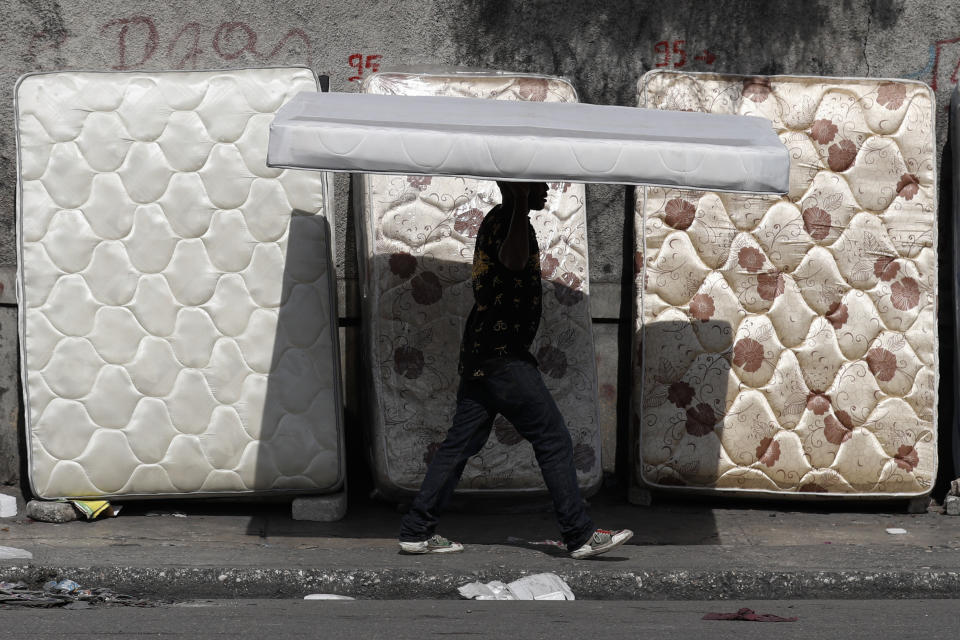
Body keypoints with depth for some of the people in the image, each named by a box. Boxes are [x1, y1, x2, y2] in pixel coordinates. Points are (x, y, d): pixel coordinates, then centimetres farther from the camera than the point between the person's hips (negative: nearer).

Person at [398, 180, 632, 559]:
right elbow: (514, 262, -35)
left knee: (460, 443, 10)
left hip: (479, 355, 10)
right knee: (553, 439, -4)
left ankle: (416, 531, 9)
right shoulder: (508, 221, -13)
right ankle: (580, 535, -1)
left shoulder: (496, 220, 17)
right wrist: (521, 201, -30)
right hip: (503, 355, -10)